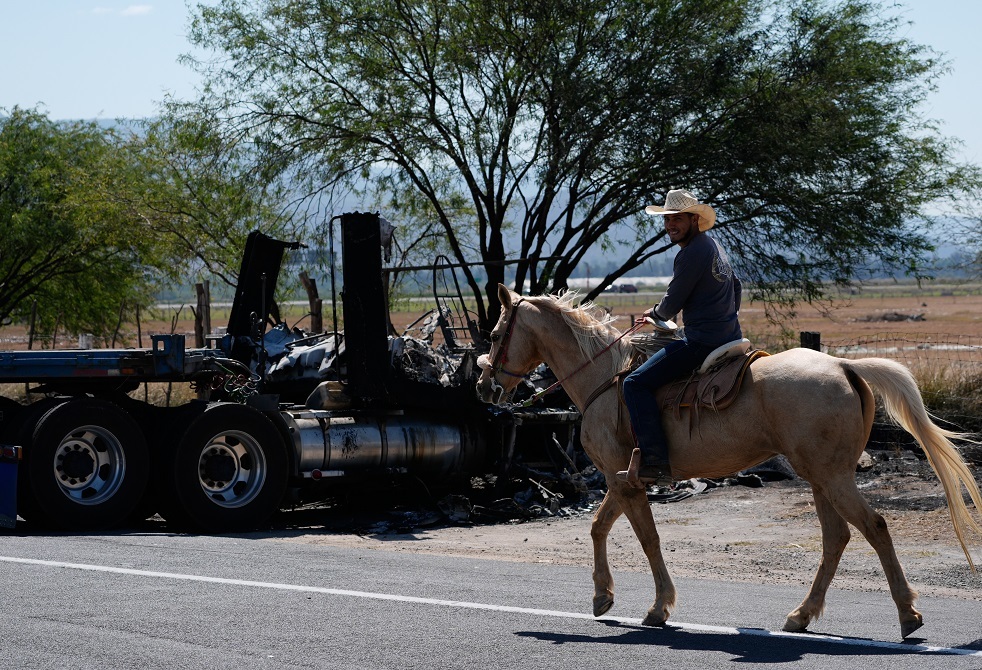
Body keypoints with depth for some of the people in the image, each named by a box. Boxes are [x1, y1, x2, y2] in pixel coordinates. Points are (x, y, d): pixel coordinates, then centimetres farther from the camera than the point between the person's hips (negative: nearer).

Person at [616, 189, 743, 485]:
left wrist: (655, 313, 8)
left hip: (703, 343, -11)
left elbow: (671, 306, -13)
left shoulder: (692, 253, -17)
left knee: (636, 384, -16)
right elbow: (736, 288, 30)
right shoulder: (713, 245, 15)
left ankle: (655, 463, -24)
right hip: (730, 338, 11)